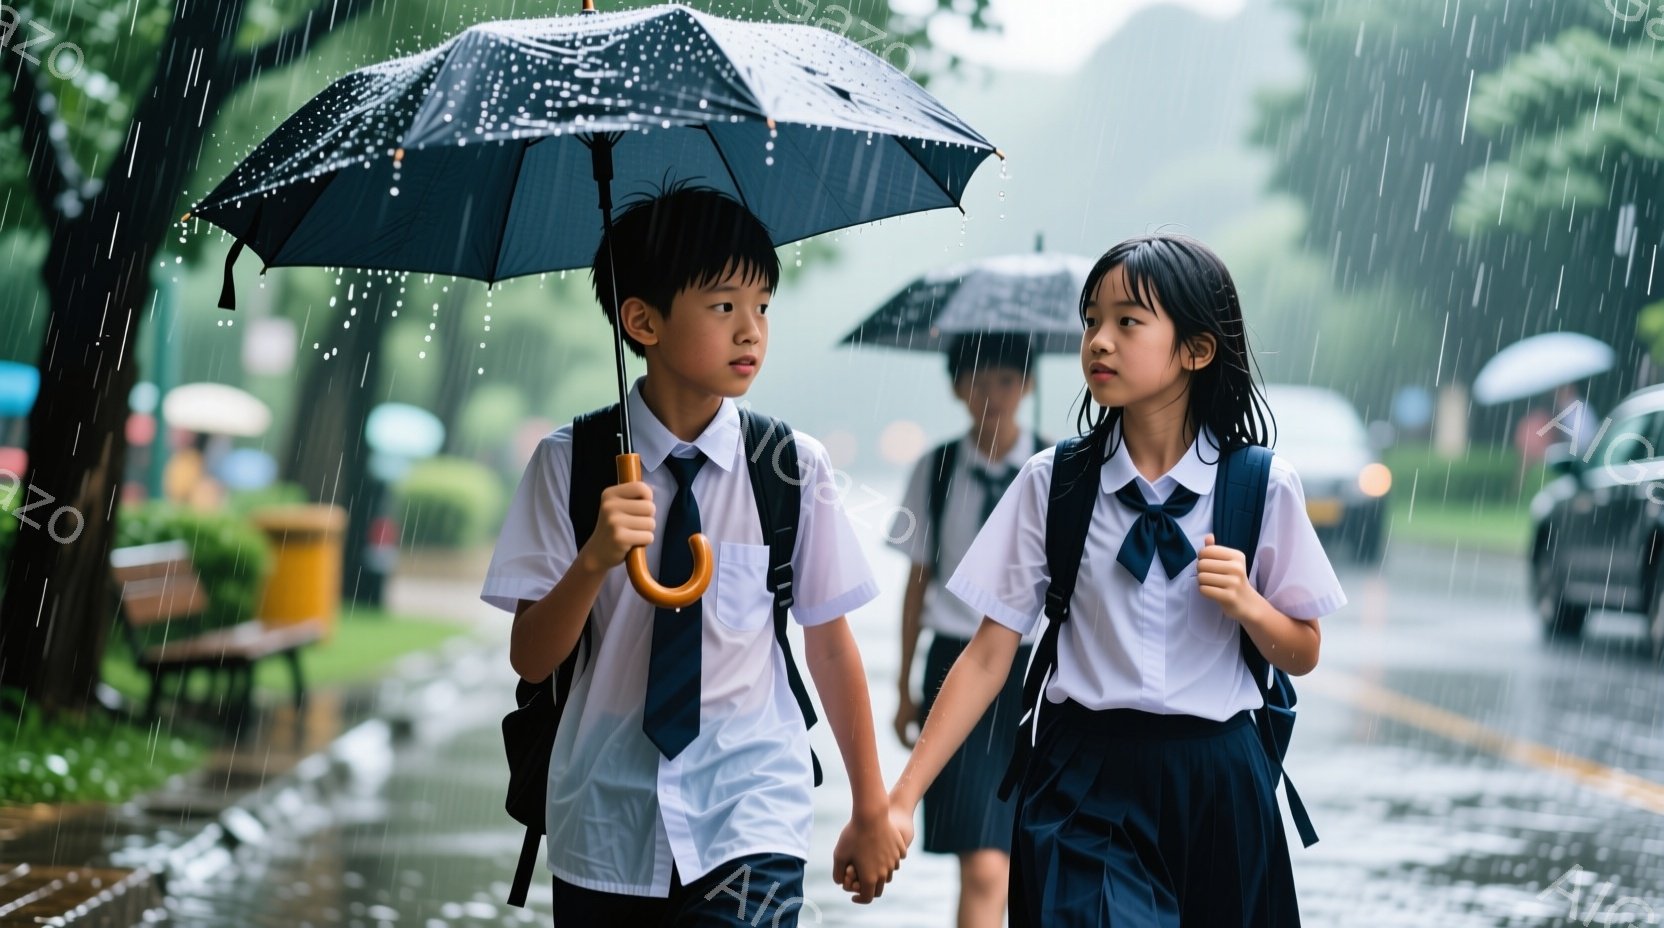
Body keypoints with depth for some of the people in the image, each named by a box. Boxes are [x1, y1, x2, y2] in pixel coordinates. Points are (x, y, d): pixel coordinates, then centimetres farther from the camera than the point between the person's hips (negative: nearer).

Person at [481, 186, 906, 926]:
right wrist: (596, 559, -22)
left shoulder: (794, 467, -2)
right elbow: (530, 660, -4)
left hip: (749, 818, -1)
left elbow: (829, 643, 5)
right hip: (606, 829, 1)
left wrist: (871, 811, 12)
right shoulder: (571, 462, -3)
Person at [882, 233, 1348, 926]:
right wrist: (902, 797, -9)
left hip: (1212, 783, 1)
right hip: (1083, 781, -1)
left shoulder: (1262, 486, -2)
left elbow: (1302, 656, 8)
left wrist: (1248, 605, -14)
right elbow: (990, 652, -2)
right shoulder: (1052, 481, -1)